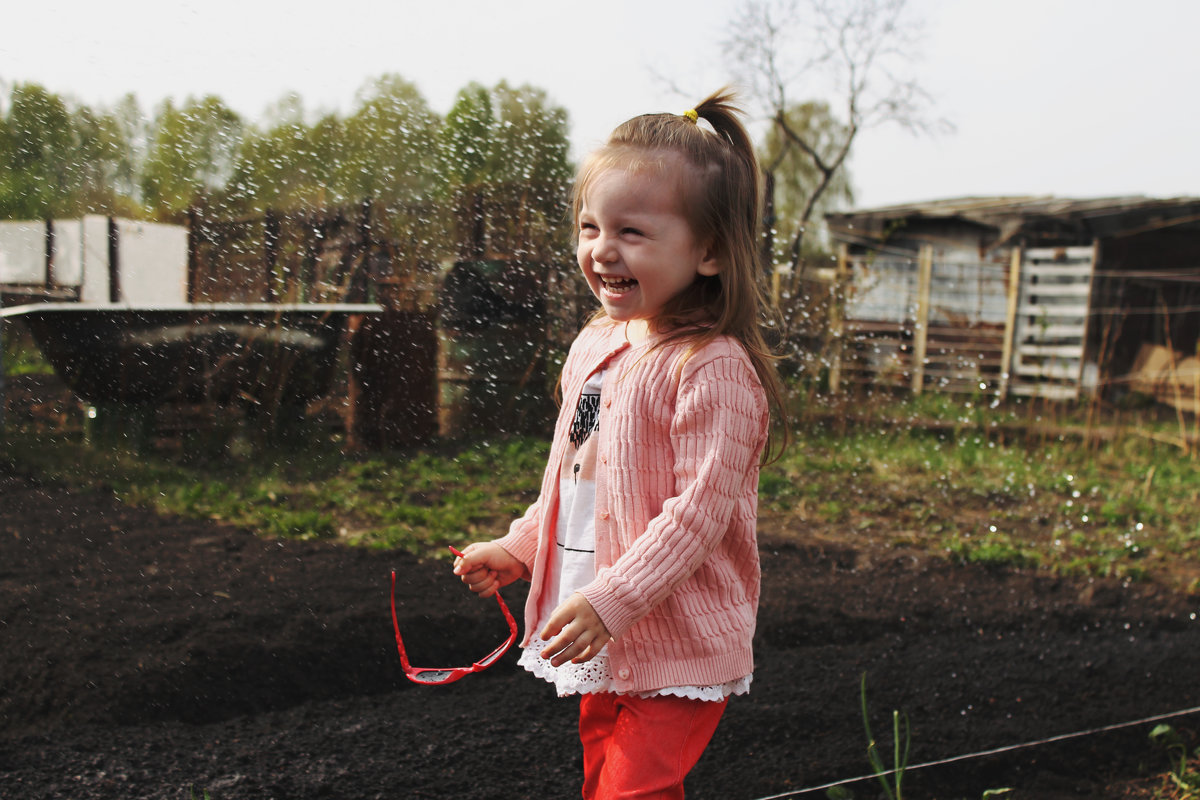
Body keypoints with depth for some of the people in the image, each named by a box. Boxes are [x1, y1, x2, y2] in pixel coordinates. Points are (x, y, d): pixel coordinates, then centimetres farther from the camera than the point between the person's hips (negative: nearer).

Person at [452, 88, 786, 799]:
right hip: (603, 642, 8)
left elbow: (699, 510, -24)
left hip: (680, 641, -8)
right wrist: (517, 550, 15)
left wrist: (612, 599, -26)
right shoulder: (595, 345, 5)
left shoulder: (713, 367, -21)